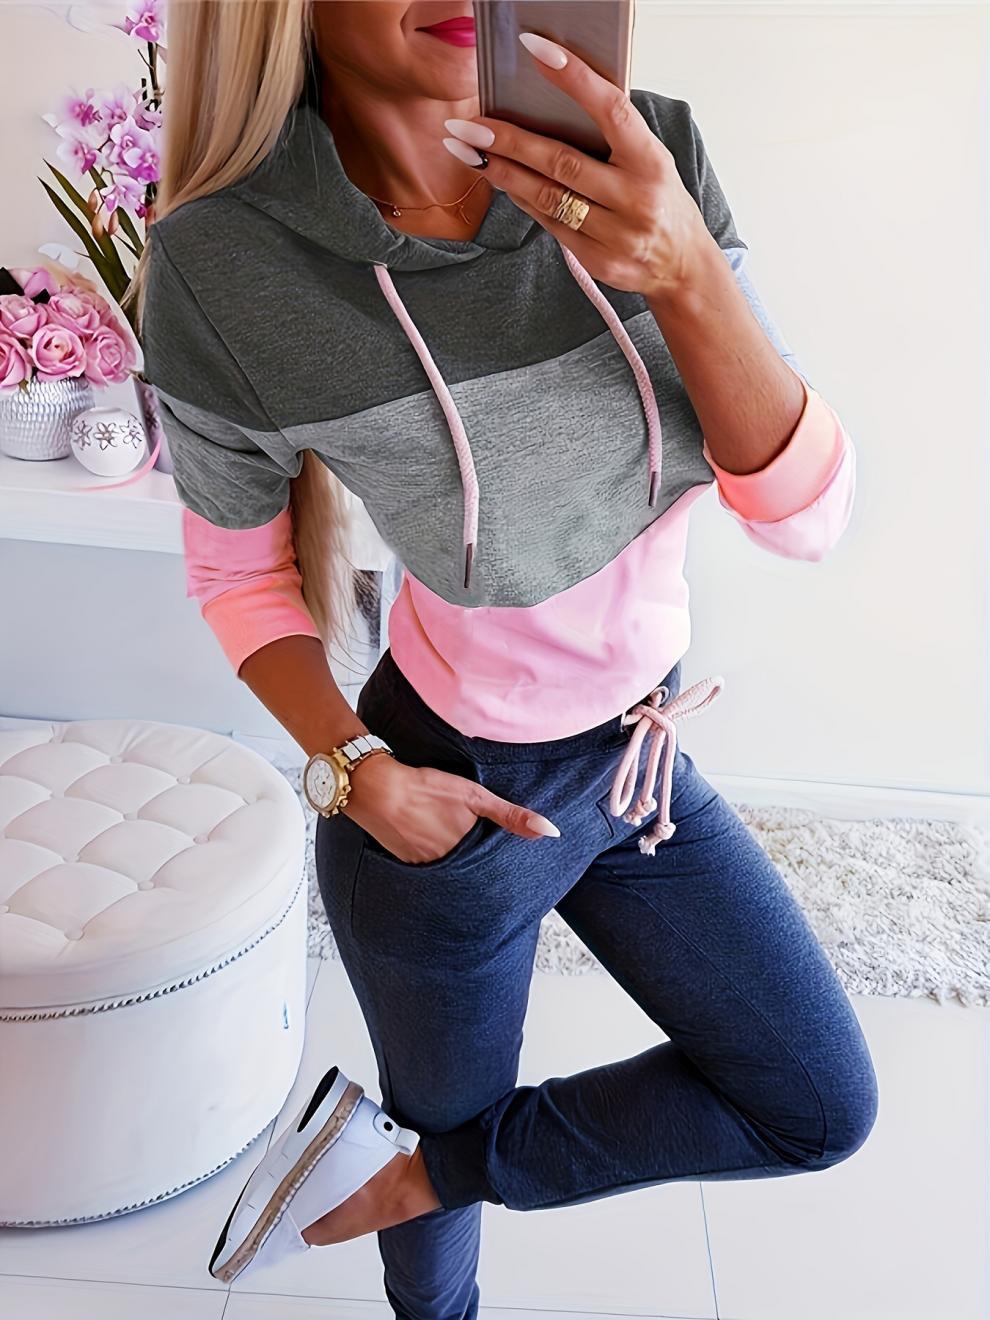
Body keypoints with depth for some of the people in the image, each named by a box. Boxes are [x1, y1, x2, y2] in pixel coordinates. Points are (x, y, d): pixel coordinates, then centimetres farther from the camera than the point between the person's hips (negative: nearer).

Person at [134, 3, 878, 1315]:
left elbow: (806, 511, -19)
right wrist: (359, 773, -19)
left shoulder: (647, 158, -16)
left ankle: (394, 1172, 24)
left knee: (823, 1109, 13)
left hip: (639, 762, 5)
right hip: (448, 800, -4)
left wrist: (686, 270, -35)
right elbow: (240, 572, -6)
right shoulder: (222, 270, -23)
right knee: (457, 1124, 20)